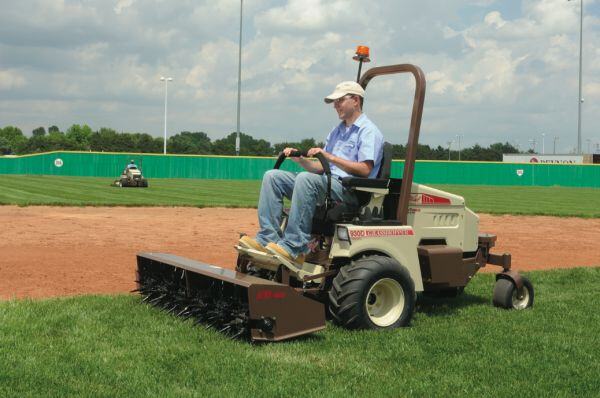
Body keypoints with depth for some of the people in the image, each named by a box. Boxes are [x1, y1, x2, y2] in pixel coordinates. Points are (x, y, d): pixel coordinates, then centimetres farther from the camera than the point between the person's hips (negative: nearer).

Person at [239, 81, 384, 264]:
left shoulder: (368, 131, -1)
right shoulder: (337, 131, 26)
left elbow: (365, 169, -14)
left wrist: (331, 157, -18)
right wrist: (299, 159, 3)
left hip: (350, 189, -9)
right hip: (327, 183, 9)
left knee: (306, 178, -36)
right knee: (273, 176, -5)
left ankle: (293, 247, -37)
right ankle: (268, 238, -20)